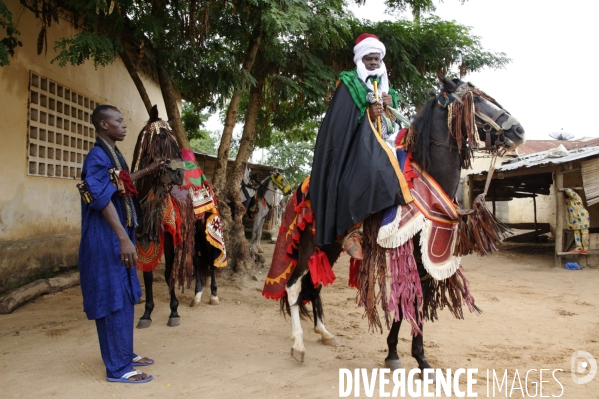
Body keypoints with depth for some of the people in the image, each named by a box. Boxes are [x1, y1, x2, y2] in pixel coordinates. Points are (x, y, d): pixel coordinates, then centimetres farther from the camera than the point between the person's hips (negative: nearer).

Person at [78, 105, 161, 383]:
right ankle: (118, 367, 6)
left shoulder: (113, 154, 14)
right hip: (107, 238, -10)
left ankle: (124, 354, 29)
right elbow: (103, 200, -24)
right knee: (114, 298, -4)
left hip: (118, 234, 10)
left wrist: (147, 171, 38)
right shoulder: (97, 156, -16)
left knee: (124, 296, 16)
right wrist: (124, 239, -28)